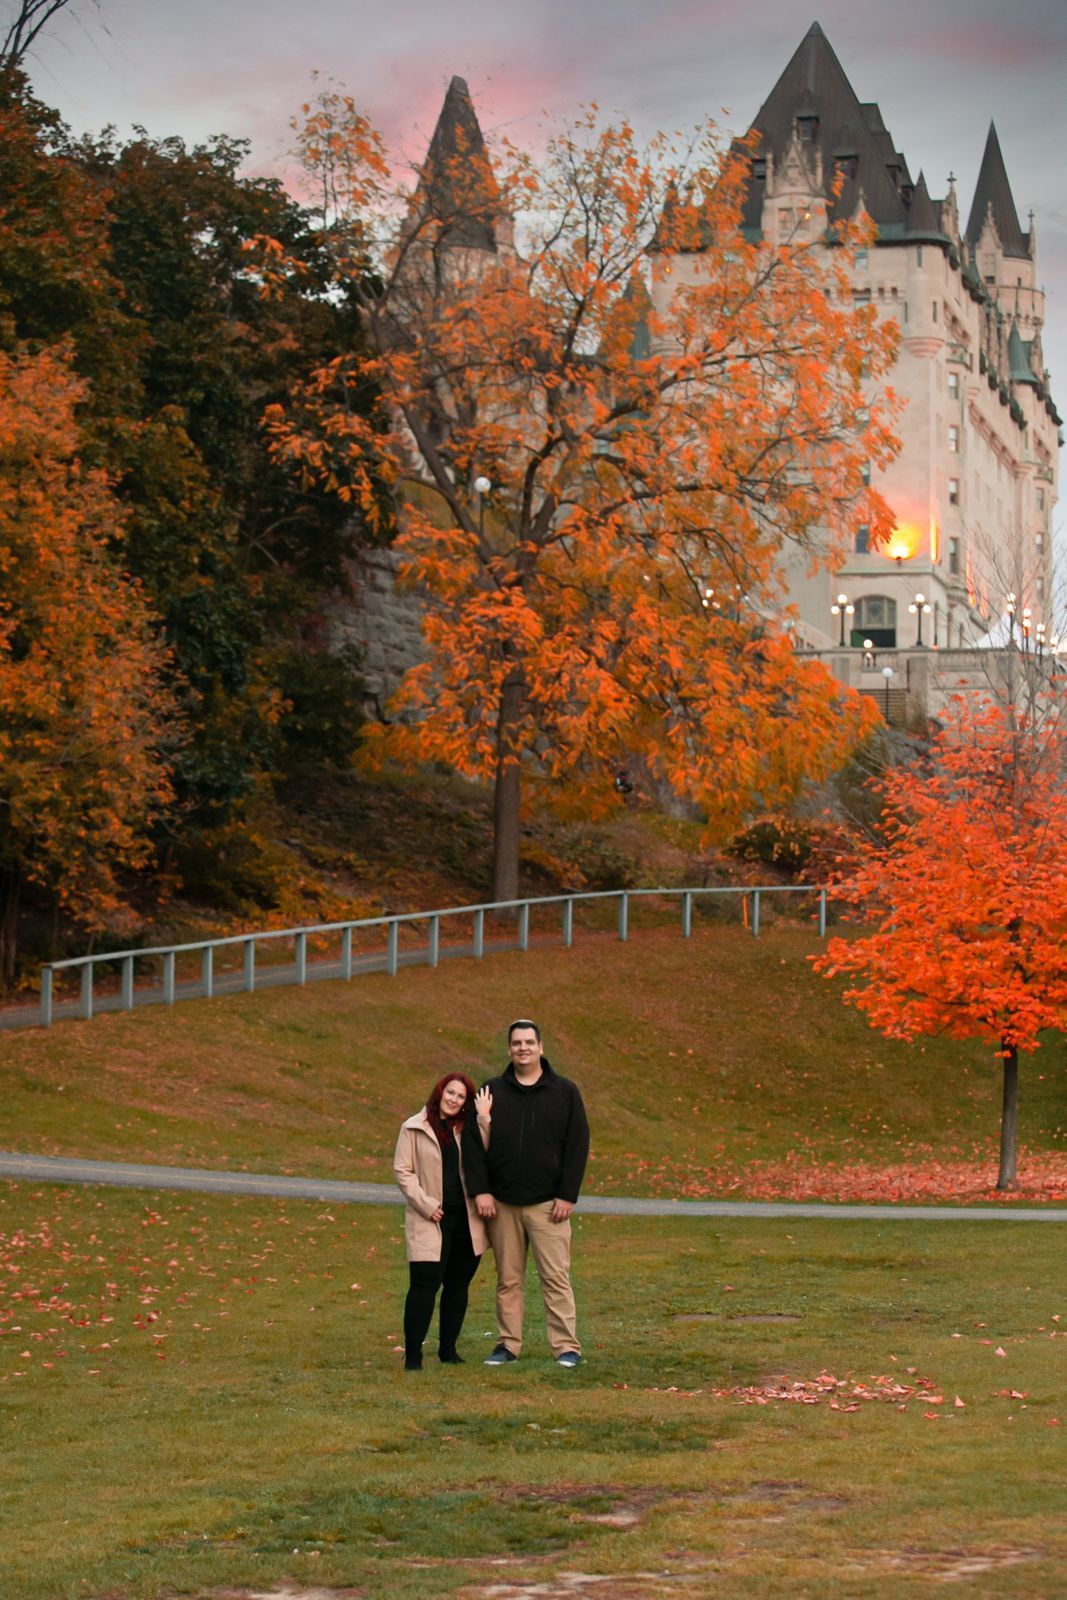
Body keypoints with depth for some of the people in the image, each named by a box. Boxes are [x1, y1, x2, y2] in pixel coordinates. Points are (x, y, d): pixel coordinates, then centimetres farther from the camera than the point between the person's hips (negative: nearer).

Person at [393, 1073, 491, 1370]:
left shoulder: (468, 1130, 12)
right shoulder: (415, 1128, 1)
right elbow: (402, 1170, -2)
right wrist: (426, 1205, -10)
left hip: (466, 1222, 4)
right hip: (431, 1221, -4)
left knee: (458, 1286, 10)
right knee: (424, 1285, -10)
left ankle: (448, 1348, 21)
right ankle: (413, 1353, -5)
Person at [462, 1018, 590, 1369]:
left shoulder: (564, 1092, 3)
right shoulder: (492, 1091, 7)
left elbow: (577, 1145, 1)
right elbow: (472, 1142, 5)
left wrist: (567, 1195, -6)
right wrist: (480, 1190, -5)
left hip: (547, 1204, -2)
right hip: (502, 1204, 2)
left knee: (556, 1277, -5)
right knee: (508, 1279, 7)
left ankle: (566, 1346, -2)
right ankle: (508, 1344, 13)